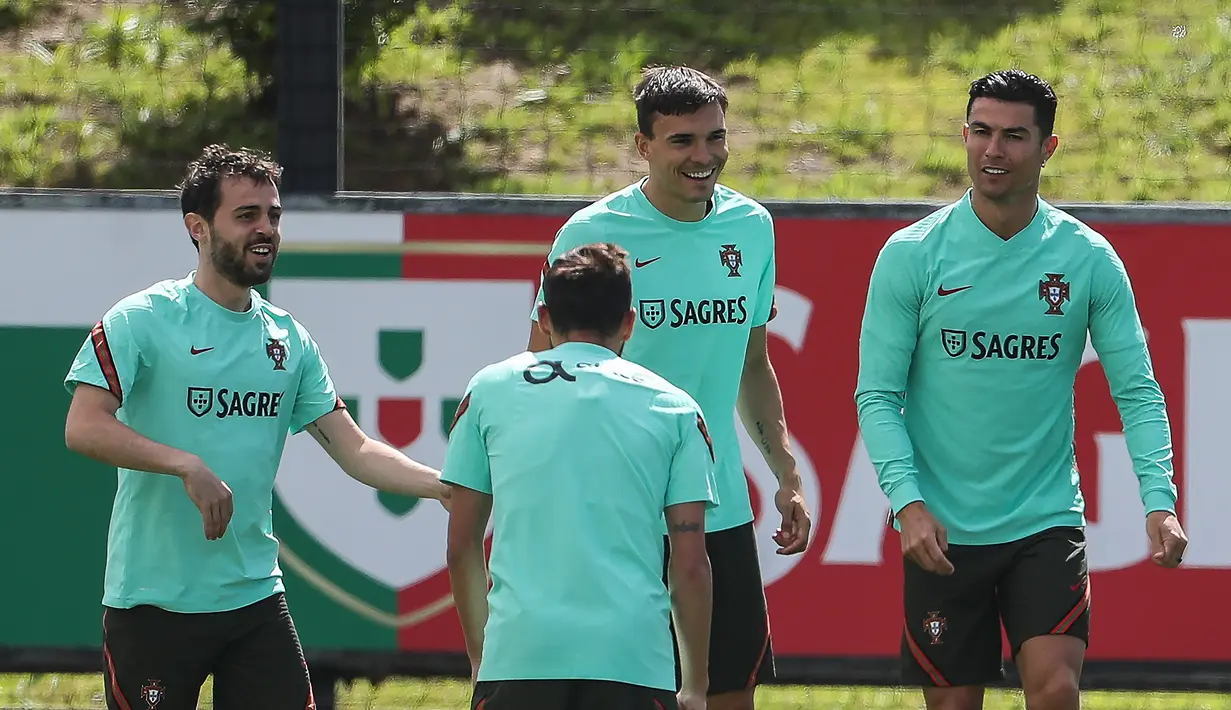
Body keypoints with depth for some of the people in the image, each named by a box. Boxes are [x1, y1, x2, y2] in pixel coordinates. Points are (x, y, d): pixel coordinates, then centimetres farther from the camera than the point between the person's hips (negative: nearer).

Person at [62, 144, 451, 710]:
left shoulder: (288, 338, 11)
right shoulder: (141, 321, -7)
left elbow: (354, 450, 10)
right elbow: (83, 428, -17)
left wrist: (447, 487, -6)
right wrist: (187, 465, -29)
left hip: (255, 595, 5)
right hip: (153, 597, -5)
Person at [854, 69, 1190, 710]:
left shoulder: (1089, 259, -1)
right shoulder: (910, 255, -4)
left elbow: (1137, 391, 0)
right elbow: (877, 395, -3)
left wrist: (1159, 501, -14)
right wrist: (908, 502, -17)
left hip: (1047, 524, 0)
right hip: (942, 531, 0)